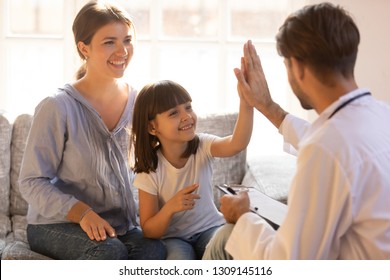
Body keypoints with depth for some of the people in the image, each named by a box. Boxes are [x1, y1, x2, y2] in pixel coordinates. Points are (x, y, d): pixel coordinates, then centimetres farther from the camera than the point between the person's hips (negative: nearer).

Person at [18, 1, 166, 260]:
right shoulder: (58, 107, -13)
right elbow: (32, 182, -11)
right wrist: (82, 212, -26)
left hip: (118, 224, 4)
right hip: (56, 225, -4)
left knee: (155, 250, -28)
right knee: (110, 251, -35)